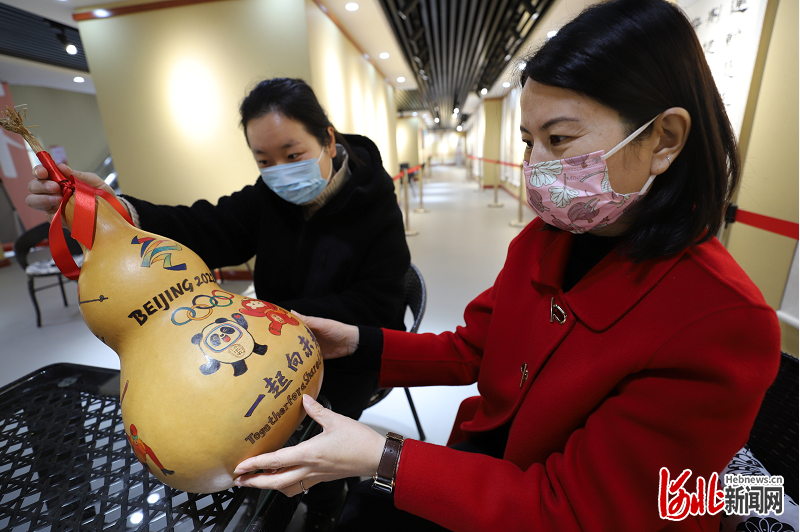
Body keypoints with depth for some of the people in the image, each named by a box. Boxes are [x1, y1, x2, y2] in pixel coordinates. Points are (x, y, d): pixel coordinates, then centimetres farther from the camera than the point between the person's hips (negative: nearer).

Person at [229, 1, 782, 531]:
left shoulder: (726, 329, -26)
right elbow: (469, 351, -1)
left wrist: (380, 459, -29)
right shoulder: (540, 242, -8)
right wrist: (356, 341, -13)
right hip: (489, 453, 4)